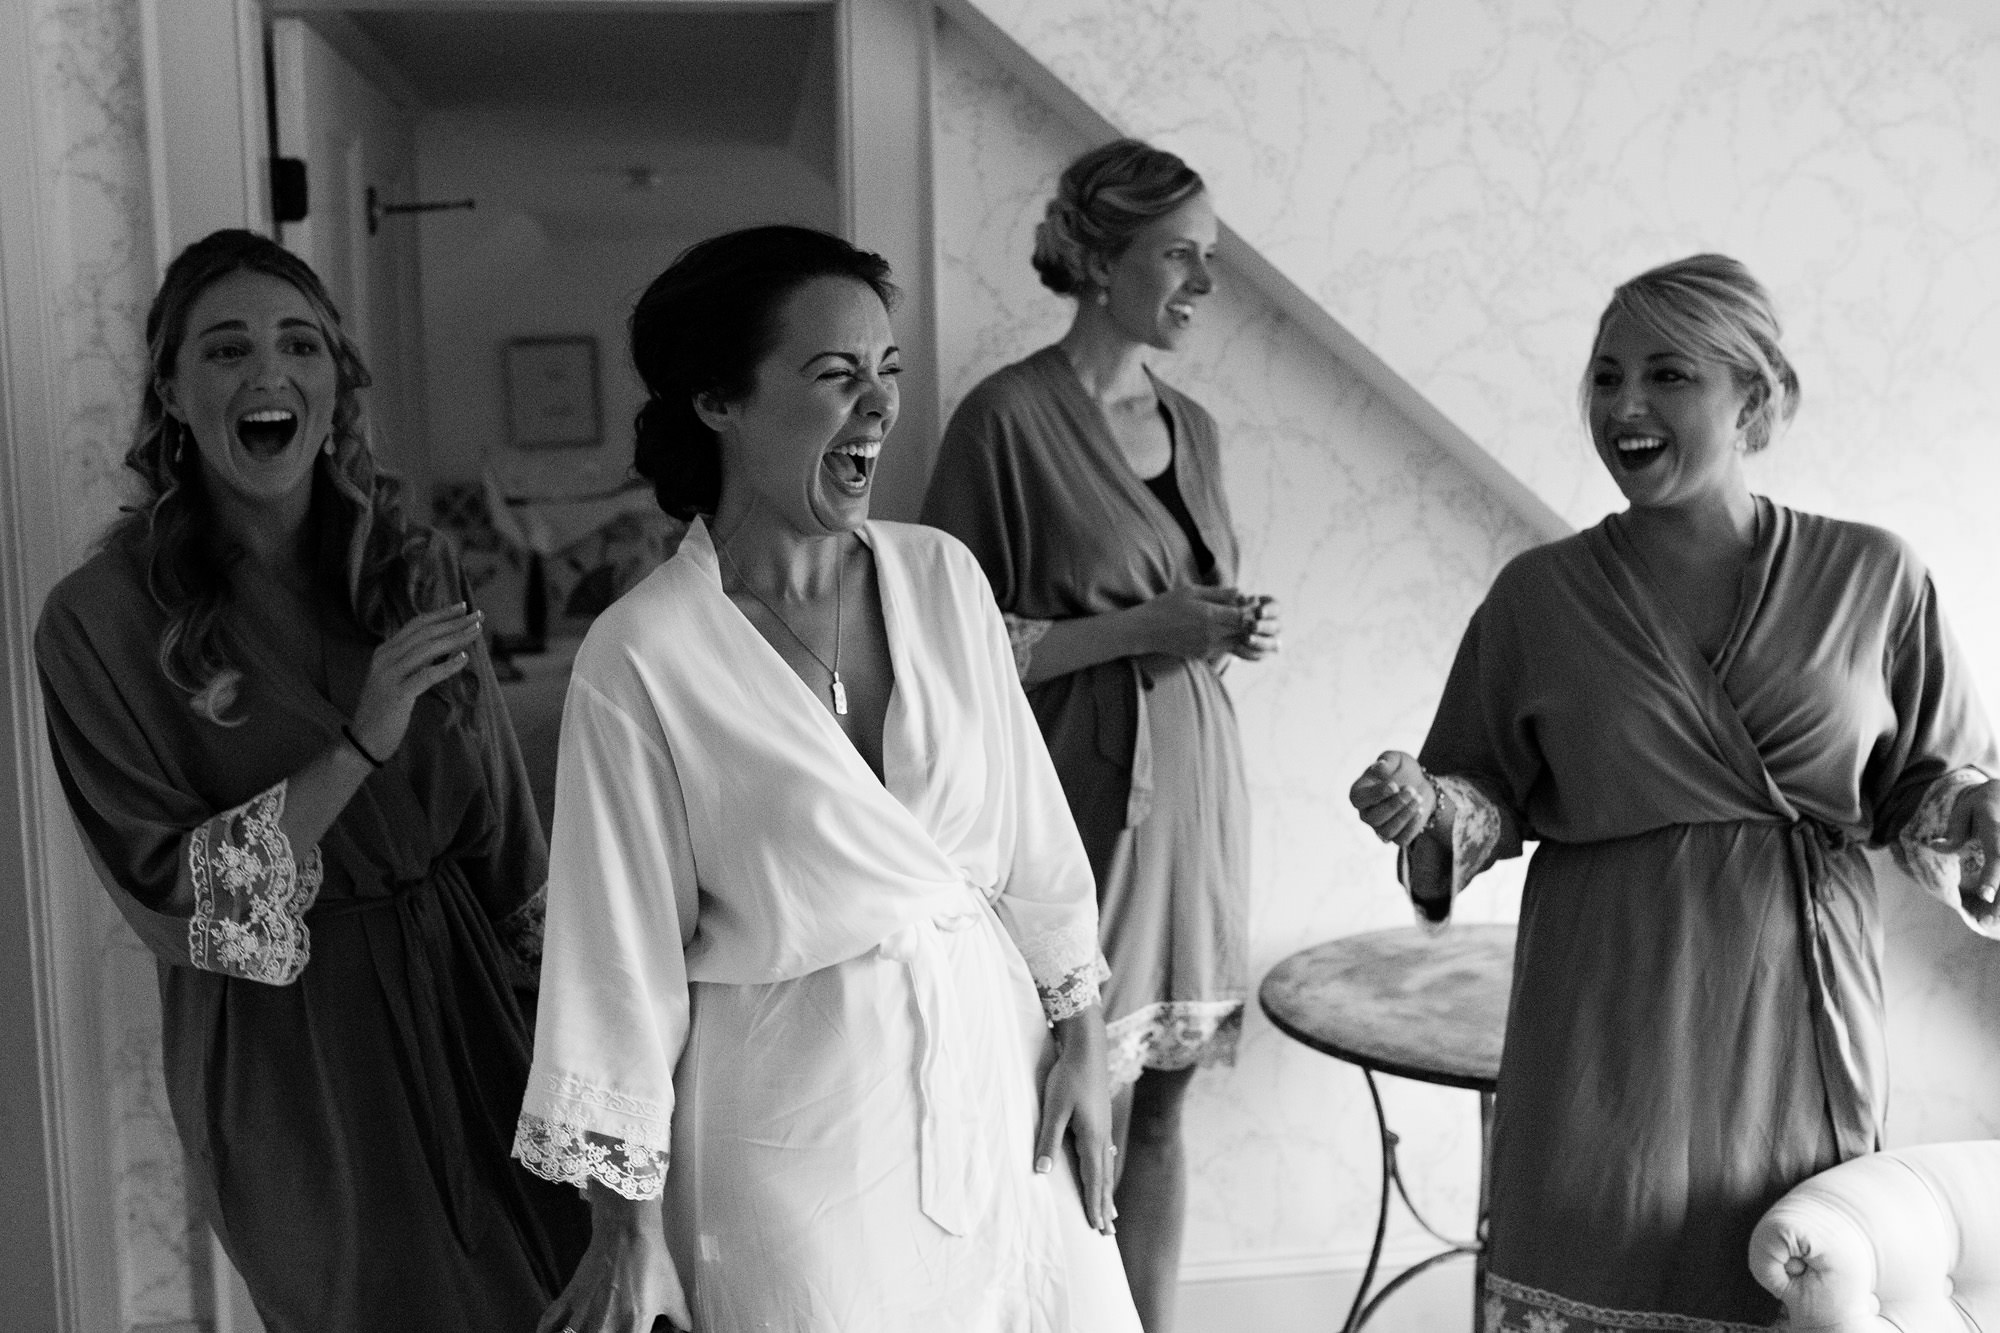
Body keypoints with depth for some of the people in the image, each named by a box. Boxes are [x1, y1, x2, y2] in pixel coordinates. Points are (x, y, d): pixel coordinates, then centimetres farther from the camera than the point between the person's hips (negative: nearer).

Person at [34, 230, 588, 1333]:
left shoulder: (416, 568, -1)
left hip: (464, 992, 4)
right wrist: (359, 745, -24)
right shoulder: (101, 618, -13)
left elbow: (502, 828, 5)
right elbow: (165, 896, -15)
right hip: (281, 1036, -3)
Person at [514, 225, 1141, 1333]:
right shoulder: (638, 660, -15)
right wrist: (628, 1232, -6)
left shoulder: (940, 576, -2)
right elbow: (622, 952, -11)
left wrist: (1079, 1036, 6)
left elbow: (1030, 827, 5)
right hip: (797, 1114, -4)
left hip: (991, 1060, 5)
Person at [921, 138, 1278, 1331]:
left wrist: (1234, 628, 6)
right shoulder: (1009, 416, -9)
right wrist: (1142, 626, -16)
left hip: (1195, 783, 7)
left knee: (1162, 1107, 13)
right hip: (1082, 789, -6)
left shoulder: (1192, 424, 12)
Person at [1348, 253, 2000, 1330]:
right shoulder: (1540, 592, 0)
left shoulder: (1871, 577, 0)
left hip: (1800, 1006, 1)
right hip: (1607, 1018, 0)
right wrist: (1428, 808, -15)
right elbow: (1495, 799, 5)